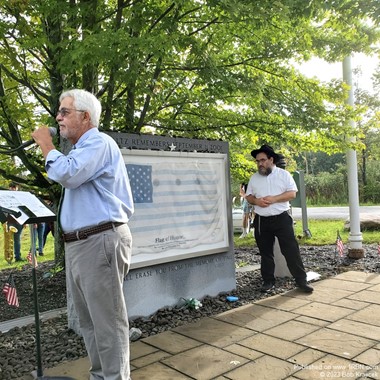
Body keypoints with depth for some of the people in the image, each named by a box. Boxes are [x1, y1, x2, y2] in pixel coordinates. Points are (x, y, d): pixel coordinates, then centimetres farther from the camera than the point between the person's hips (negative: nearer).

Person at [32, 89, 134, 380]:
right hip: (78, 243, 10)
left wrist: (46, 145, -8)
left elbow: (66, 174, -24)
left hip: (101, 241, -10)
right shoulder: (82, 149, 22)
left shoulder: (99, 142, -10)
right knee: (89, 321, 18)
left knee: (107, 322, -2)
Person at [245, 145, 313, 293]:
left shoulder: (284, 174, 0)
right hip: (261, 221, 3)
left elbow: (292, 193, -7)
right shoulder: (254, 178, 9)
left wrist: (274, 199, -19)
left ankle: (301, 280, 7)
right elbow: (248, 196, 11)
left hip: (282, 218, -3)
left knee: (291, 250, -2)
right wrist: (256, 201, -12)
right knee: (265, 252, 10)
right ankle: (268, 281, 22)